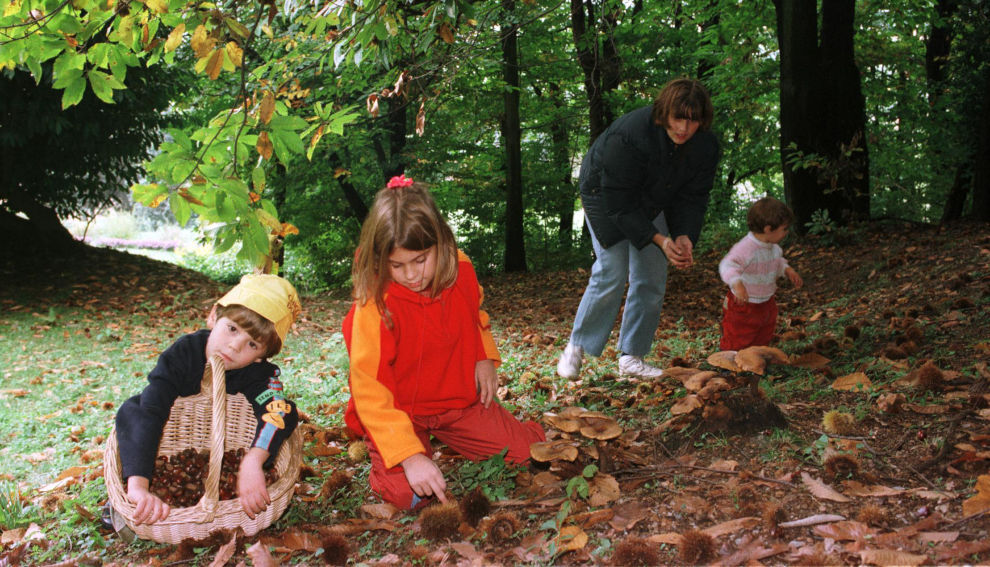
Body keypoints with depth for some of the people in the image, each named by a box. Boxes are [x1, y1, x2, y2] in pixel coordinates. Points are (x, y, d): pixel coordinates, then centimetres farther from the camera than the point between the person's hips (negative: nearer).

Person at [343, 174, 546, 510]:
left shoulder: (461, 271, -10)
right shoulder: (373, 305, -26)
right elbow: (370, 391, -27)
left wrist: (485, 358, -2)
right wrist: (411, 456, -35)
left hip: (459, 400, 4)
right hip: (399, 411, -4)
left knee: (529, 452, -4)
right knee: (409, 496, -24)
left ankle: (446, 435, 20)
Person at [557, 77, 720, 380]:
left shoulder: (706, 146, -18)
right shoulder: (629, 136, -37)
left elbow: (693, 198, -9)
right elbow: (619, 204, -32)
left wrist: (685, 237, -28)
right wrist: (659, 240, -37)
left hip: (651, 204, 6)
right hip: (605, 195, -6)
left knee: (652, 281, -1)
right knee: (612, 274, -16)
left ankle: (631, 358, 10)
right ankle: (575, 347, 0)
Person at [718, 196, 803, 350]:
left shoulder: (773, 247, -2)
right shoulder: (746, 248, -32)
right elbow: (728, 265, -47)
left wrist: (788, 271, 1)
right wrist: (737, 284, -63)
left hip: (766, 303, 8)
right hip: (743, 305, -8)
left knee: (762, 343, 24)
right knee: (736, 345, 5)